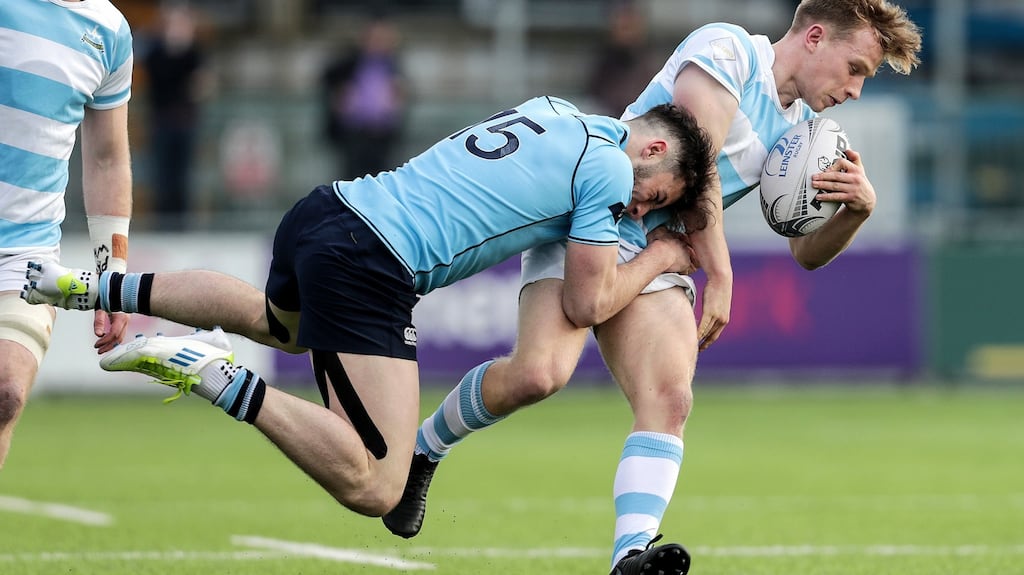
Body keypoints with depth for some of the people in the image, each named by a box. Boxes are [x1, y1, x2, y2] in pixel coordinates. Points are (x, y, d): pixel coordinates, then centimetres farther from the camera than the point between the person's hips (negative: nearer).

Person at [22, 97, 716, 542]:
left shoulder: (556, 109, 18)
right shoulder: (607, 171, -5)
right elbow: (587, 306, 1)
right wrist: (657, 259, 18)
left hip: (322, 211, 9)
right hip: (370, 268, -9)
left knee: (276, 322, 45)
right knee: (373, 490, -15)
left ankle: (91, 286, 32)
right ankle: (214, 375, -23)